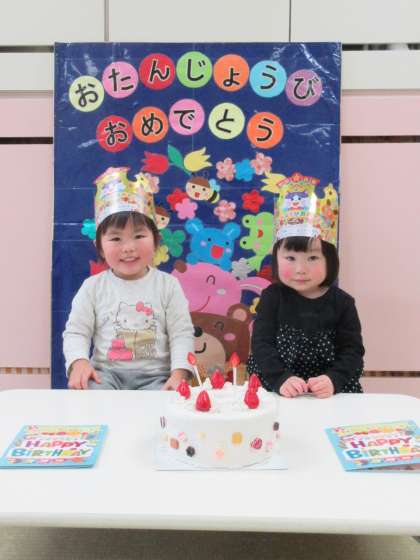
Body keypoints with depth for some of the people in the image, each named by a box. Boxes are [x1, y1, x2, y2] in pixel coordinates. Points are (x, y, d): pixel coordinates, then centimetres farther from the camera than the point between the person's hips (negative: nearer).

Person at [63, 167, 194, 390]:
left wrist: (179, 373, -16)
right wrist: (79, 363, -16)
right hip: (106, 373, 1)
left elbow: (181, 334, 0)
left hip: (155, 375, 0)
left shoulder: (168, 285, 3)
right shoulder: (93, 286, 6)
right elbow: (76, 332, 5)